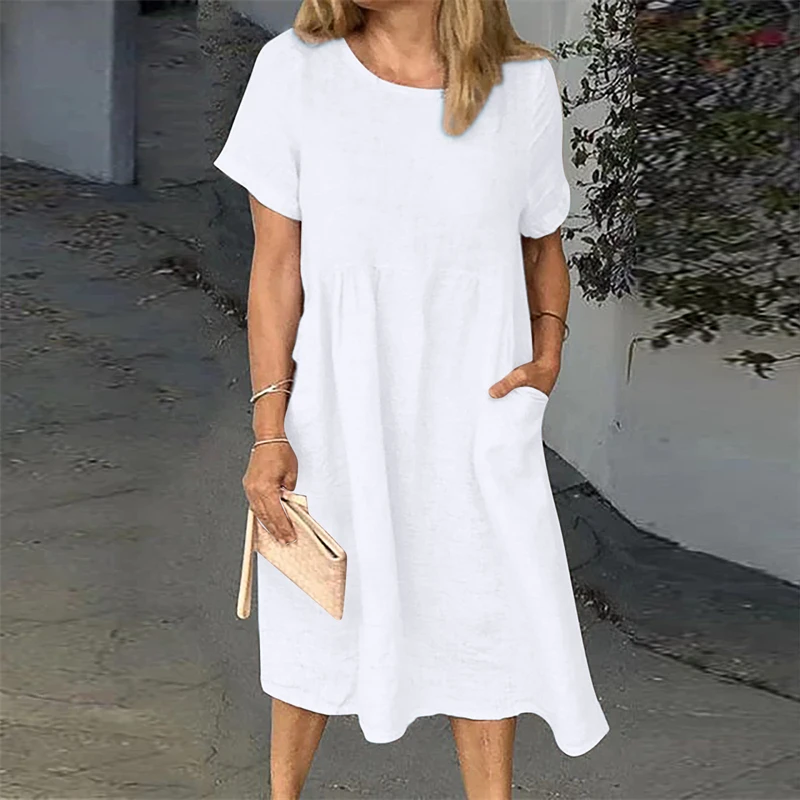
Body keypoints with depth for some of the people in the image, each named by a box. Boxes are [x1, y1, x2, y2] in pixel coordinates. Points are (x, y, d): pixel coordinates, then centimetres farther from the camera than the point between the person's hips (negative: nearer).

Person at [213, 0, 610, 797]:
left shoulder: (525, 84, -6)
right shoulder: (294, 70, -9)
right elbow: (277, 263, -5)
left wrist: (548, 349, -6)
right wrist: (269, 432, -6)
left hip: (476, 420, 1)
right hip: (337, 418, 0)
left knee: (485, 627, 10)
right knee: (315, 623, 15)